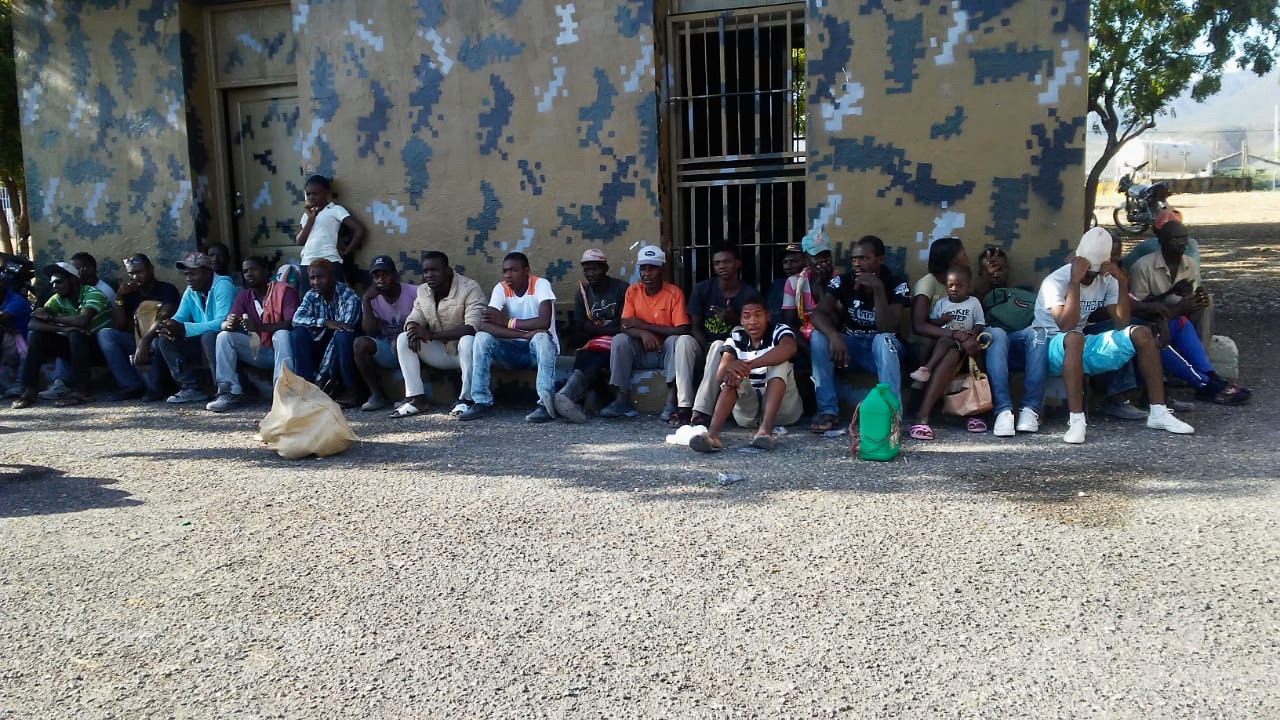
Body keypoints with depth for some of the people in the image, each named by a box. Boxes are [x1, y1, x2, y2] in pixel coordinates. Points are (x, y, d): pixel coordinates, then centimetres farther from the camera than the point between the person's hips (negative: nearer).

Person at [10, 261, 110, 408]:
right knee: (35, 335, -10)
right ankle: (28, 390, -11)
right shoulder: (58, 299, -1)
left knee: (76, 333, -34)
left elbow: (82, 321, -35)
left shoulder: (93, 294, -17)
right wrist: (62, 328, -30)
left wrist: (51, 317, -19)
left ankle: (81, 391, -29)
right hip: (76, 346, 6)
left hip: (101, 345, -6)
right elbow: (33, 323, -13)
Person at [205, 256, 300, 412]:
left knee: (282, 334, -34)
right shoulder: (243, 296, 7)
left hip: (281, 349, -5)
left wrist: (259, 327, -38)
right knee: (224, 337, -12)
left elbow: (292, 323, -24)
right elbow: (224, 324, -2)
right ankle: (230, 392, -17)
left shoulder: (284, 291, -10)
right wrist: (229, 324, -29)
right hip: (257, 351, 5)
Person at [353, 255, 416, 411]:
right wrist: (366, 300, -15)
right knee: (360, 343, -22)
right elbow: (370, 332, -10)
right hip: (386, 351, 4)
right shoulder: (372, 298, 3)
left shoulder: (413, 292, -8)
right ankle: (376, 394, -16)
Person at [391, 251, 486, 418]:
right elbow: (414, 319, 4)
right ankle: (416, 398, -15)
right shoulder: (422, 291, 4)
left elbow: (472, 328, -28)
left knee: (468, 340, -38)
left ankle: (466, 399, -25)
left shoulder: (470, 288, -17)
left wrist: (431, 335, -33)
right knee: (404, 339, -13)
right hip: (441, 352, 6)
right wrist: (414, 330, -24)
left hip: (464, 352, -6)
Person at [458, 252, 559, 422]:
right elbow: (484, 324, -21)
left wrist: (505, 322, -21)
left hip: (539, 347, -4)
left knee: (541, 338, -36)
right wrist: (525, 334, -31)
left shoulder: (541, 284, -15)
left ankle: (545, 403, -37)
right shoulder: (500, 289, -6)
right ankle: (481, 402, -17)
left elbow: (544, 322, -30)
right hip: (514, 348, 4)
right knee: (482, 337, -19)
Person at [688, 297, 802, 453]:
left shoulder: (779, 330, -6)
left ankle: (765, 430, -43)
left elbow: (789, 348, -33)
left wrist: (749, 365, -42)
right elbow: (719, 377, -11)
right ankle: (712, 434, -46)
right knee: (732, 375, -24)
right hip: (747, 413, 2)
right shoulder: (736, 337, 1)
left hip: (783, 408, -2)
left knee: (780, 362, -25)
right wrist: (728, 368, -37)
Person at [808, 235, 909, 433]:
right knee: (818, 336, -26)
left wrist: (878, 288, -34)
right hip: (849, 344, 3)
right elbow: (818, 314, -23)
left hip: (881, 349, -2)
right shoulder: (842, 281, -8)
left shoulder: (896, 284, -14)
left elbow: (887, 328, -27)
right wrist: (834, 336, -43)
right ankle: (828, 410, -22)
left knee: (884, 340, -36)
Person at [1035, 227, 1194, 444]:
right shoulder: (1056, 282, -16)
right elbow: (1067, 326, -30)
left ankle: (1158, 413, -9)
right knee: (1074, 338, -40)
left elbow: (1122, 323, -6)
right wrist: (1075, 281, -31)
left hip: (1084, 350, 6)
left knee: (1141, 333, -12)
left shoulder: (1106, 280, 3)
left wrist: (1123, 282, -13)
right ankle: (1076, 420, -41)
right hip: (1054, 349, -6)